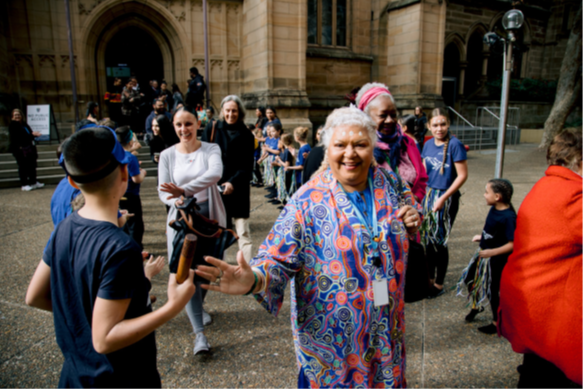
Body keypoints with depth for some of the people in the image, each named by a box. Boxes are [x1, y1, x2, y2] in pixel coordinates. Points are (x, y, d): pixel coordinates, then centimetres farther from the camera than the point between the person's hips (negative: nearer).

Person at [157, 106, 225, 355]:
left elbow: (215, 173, -25)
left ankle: (199, 307, 45)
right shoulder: (167, 155, 1)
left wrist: (185, 190, -36)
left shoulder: (210, 150, -4)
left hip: (209, 216, 0)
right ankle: (199, 333, 0)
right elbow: (163, 191, -3)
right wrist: (177, 201, -26)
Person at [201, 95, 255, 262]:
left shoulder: (246, 135, 1)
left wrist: (233, 183, -18)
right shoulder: (212, 128, 2)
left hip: (239, 190, -1)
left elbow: (247, 167, -3)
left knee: (243, 232, -2)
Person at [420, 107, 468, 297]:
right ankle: (430, 278, 30)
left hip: (446, 198, -6)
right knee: (428, 238, 12)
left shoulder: (455, 145, -14)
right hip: (428, 195, 6)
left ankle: (439, 284, 21)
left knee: (440, 241, 4)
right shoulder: (428, 144, 5)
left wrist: (443, 198, -17)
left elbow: (462, 175, -14)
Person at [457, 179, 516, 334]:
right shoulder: (494, 209, -3)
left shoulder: (508, 217, -28)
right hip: (484, 253, 8)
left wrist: (492, 252, -31)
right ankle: (476, 306, 46)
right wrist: (481, 237, 12)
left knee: (493, 290, 8)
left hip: (497, 260, -8)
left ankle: (497, 323, 31)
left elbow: (513, 244, -29)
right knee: (470, 277, 20)